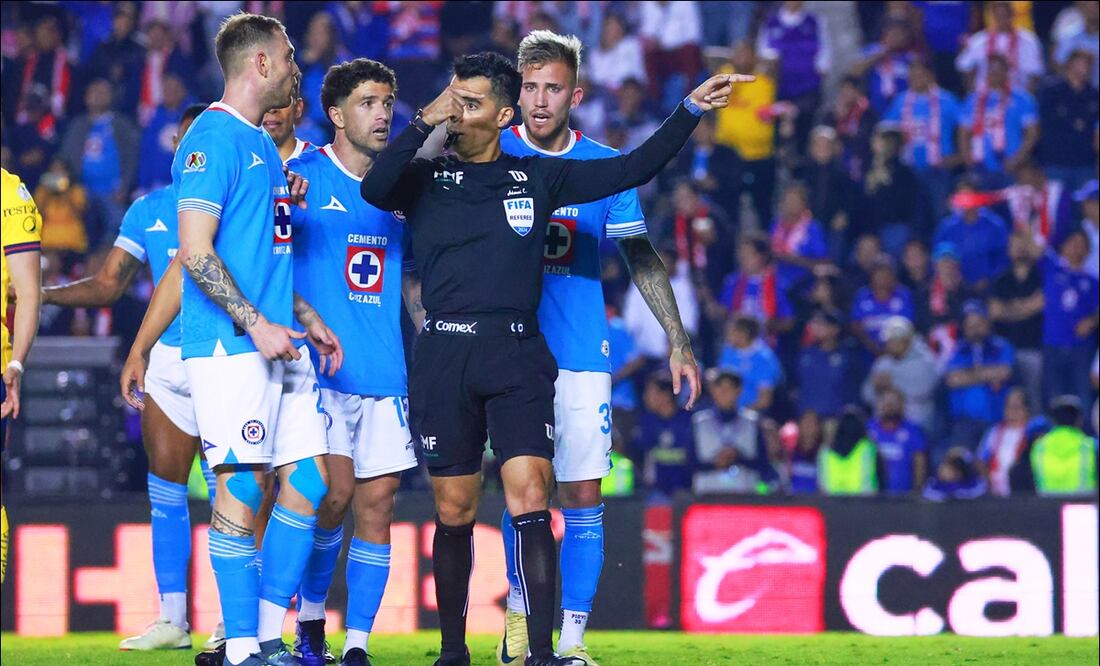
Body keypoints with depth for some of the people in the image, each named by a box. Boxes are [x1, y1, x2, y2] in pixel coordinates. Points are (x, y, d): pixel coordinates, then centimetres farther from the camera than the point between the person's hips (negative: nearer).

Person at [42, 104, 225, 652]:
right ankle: (171, 620, 11)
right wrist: (35, 294, 0)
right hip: (167, 360, 4)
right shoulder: (148, 211, 11)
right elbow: (107, 285, 11)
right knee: (165, 490, 5)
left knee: (225, 491, -5)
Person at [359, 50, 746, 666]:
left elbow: (632, 170, 13)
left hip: (517, 356, 0)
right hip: (444, 356, 0)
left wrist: (692, 110, 7)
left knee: (529, 498, -13)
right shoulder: (427, 179, 9)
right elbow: (374, 188, -13)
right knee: (455, 511, 5)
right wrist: (426, 122, -9)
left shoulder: (538, 177, 12)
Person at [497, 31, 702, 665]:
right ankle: (521, 614, 17)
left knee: (583, 494, -2)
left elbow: (642, 257, 11)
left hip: (582, 352, 1)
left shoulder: (606, 166, 6)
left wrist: (677, 339, 6)